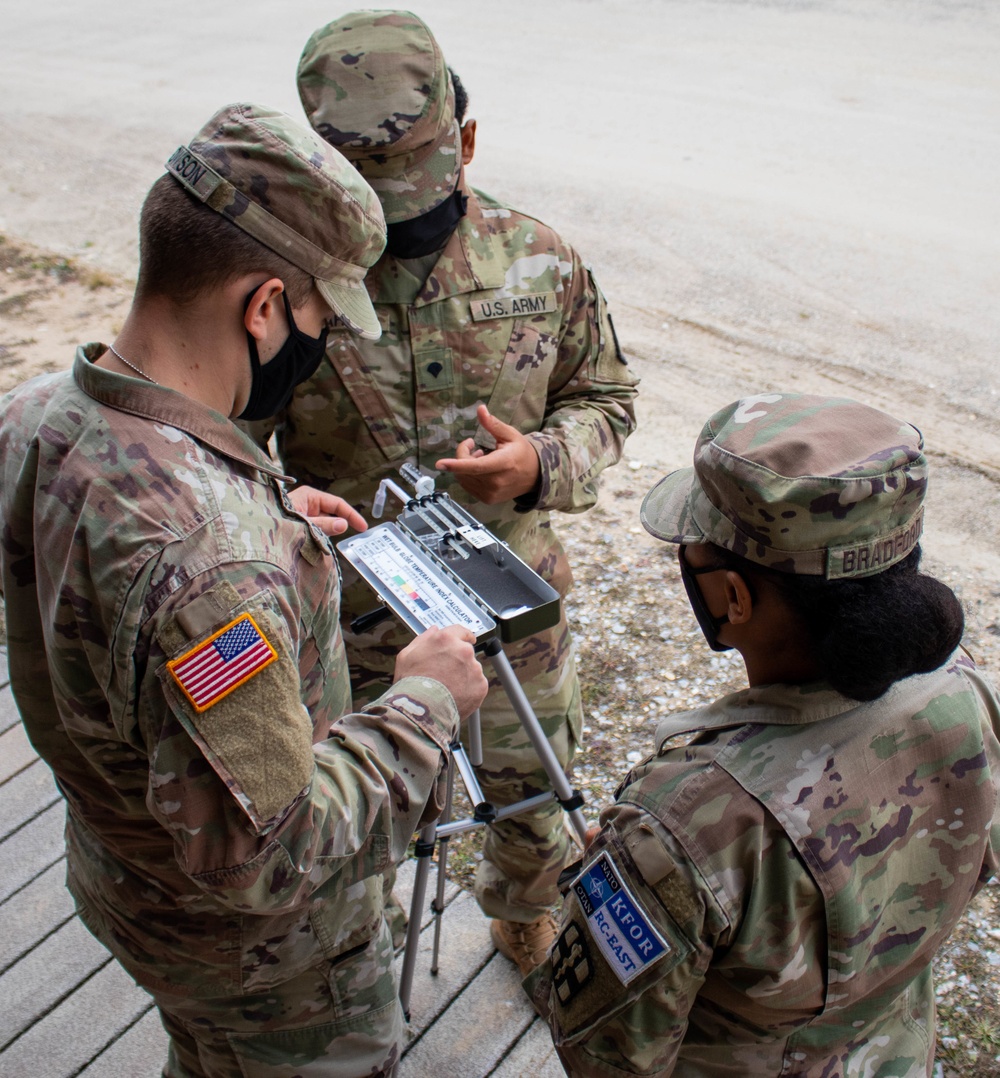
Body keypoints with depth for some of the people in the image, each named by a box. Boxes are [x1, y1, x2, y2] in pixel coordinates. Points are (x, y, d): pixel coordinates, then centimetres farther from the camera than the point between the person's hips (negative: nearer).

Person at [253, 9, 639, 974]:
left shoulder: (541, 265, -10)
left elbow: (605, 397, 3)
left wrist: (542, 461, -19)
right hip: (352, 614, -1)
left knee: (533, 787, 24)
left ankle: (523, 909, 59)